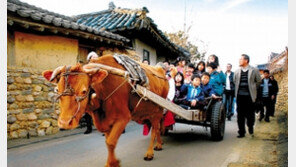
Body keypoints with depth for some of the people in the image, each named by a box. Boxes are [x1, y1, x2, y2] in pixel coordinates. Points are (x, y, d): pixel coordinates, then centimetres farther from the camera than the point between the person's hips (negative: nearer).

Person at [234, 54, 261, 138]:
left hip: (249, 95, -3)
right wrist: (238, 89, 12)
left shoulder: (254, 70, -1)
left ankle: (250, 129, 31)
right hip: (239, 95, 3)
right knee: (240, 115, 5)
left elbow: (258, 81, 6)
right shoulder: (237, 71, 8)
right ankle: (241, 132, 13)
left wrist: (252, 89, 8)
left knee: (250, 114, 6)